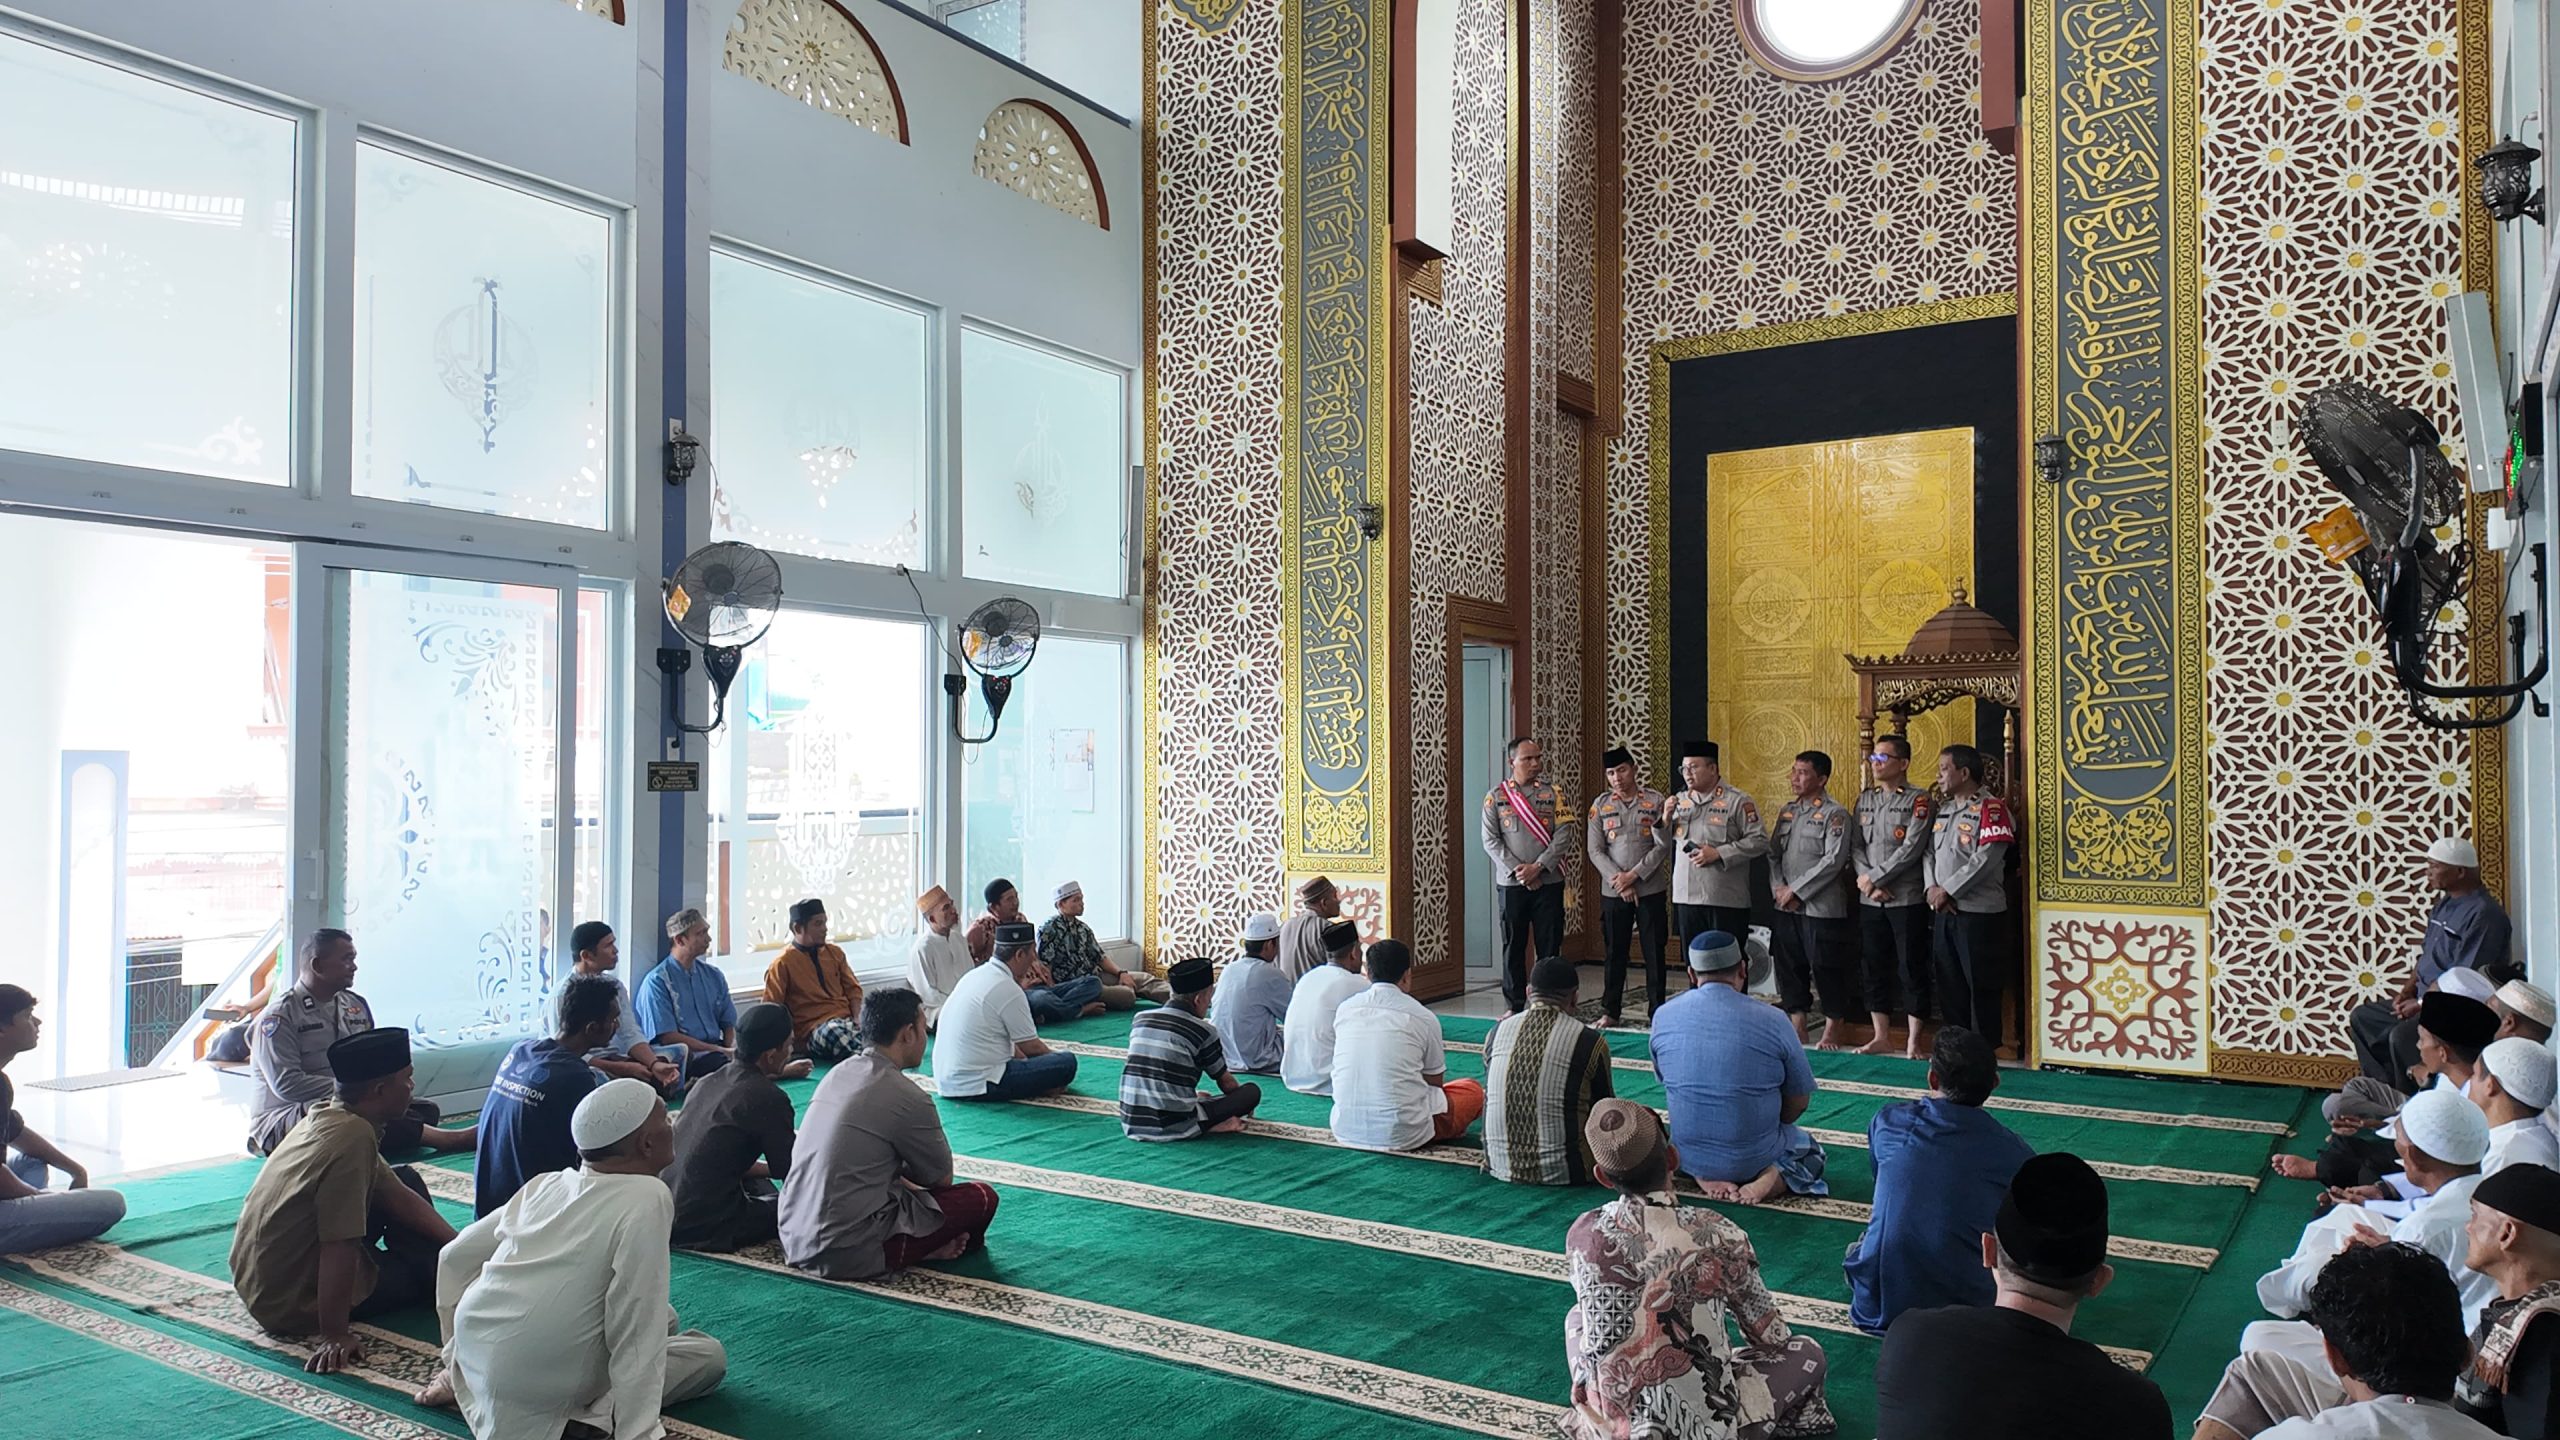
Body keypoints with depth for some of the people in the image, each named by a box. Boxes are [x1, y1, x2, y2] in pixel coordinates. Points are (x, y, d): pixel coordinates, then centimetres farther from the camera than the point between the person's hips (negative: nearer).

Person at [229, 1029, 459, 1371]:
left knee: (406, 1181, 15)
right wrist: (335, 1337, -26)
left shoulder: (327, 1116, 0)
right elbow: (339, 1248, -30)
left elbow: (399, 1197, 8)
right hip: (297, 1306, -9)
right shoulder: (353, 1137, -29)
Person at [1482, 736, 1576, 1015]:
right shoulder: (1495, 796, 3)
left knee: (1549, 943, 3)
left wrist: (1538, 867, -13)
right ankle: (1513, 1005, 14)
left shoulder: (1552, 794, 4)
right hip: (1511, 883, 0)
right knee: (1513, 944, 5)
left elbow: (1564, 834, -3)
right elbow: (1490, 839, -2)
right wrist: (1517, 870, -11)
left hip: (1549, 881, 0)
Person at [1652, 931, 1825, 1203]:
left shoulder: (1664, 1017, -8)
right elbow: (1799, 1101, -5)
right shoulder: (1772, 1021, -16)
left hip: (1688, 1159, 3)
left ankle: (1704, 1177, 6)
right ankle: (1772, 1176, -3)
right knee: (1810, 1149, 30)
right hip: (1755, 1158, -3)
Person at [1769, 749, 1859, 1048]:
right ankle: (1797, 1024, 22)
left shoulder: (1835, 814, -8)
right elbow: (1773, 853, 12)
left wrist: (1796, 890, -14)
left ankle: (1833, 1029, 12)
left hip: (1822, 907, -6)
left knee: (1826, 968, 0)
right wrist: (1779, 888, -4)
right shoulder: (1786, 811, 13)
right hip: (1787, 907, 6)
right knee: (1790, 966, 11)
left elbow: (1834, 860, -15)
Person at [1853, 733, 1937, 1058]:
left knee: (1912, 970, 0)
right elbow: (1855, 846, 8)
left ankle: (1912, 1042, 7)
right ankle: (1881, 1037, 19)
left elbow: (1911, 850, -15)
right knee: (1874, 969, 10)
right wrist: (1867, 882, -8)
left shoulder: (1919, 801, -6)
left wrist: (1874, 878, -13)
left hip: (1907, 899, -6)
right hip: (1870, 901, 6)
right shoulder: (1865, 799, 12)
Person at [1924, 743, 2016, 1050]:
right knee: (1949, 984, 13)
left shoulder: (1990, 808, -10)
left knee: (1981, 987, 0)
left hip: (1979, 912, -8)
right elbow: (1928, 852, 13)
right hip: (1944, 913, 8)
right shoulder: (1942, 811, 16)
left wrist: (1948, 890, -15)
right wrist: (1932, 888, -5)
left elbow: (1986, 859, -19)